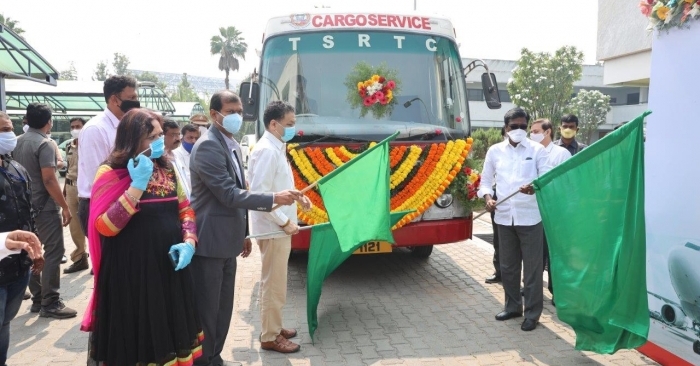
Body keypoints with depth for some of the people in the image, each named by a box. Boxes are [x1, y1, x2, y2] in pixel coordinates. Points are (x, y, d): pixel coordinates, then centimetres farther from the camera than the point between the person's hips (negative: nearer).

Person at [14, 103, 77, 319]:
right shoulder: (45, 144, -15)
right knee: (53, 253, -4)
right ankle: (49, 303, -3)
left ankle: (37, 299, 19)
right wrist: (65, 207, -16)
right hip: (45, 207, -8)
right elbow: (49, 180, -21)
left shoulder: (17, 143, 10)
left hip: (26, 206, 9)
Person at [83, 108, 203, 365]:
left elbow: (185, 210, 12)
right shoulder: (112, 173, -9)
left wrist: (189, 242, -6)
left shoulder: (167, 169, 8)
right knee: (138, 342, 8)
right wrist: (137, 185, -24)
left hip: (170, 267, 5)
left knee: (170, 335, 15)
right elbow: (105, 227, -19)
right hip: (131, 272, -5)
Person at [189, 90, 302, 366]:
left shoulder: (233, 146, 13)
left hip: (227, 241, 9)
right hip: (209, 241, -9)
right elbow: (229, 194, -23)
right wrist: (274, 198, -23)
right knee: (206, 310, 3)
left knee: (223, 307, 18)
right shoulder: (208, 146, -18)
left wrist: (243, 233, 20)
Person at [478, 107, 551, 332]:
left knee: (532, 267, 2)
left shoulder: (537, 150, 1)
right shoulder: (495, 151, 8)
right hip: (504, 217, 3)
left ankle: (532, 313, 13)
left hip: (530, 217, -3)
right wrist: (487, 197, -6)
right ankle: (513, 306, 29)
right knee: (508, 266, 14)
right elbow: (486, 180, 14)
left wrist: (536, 187, -28)